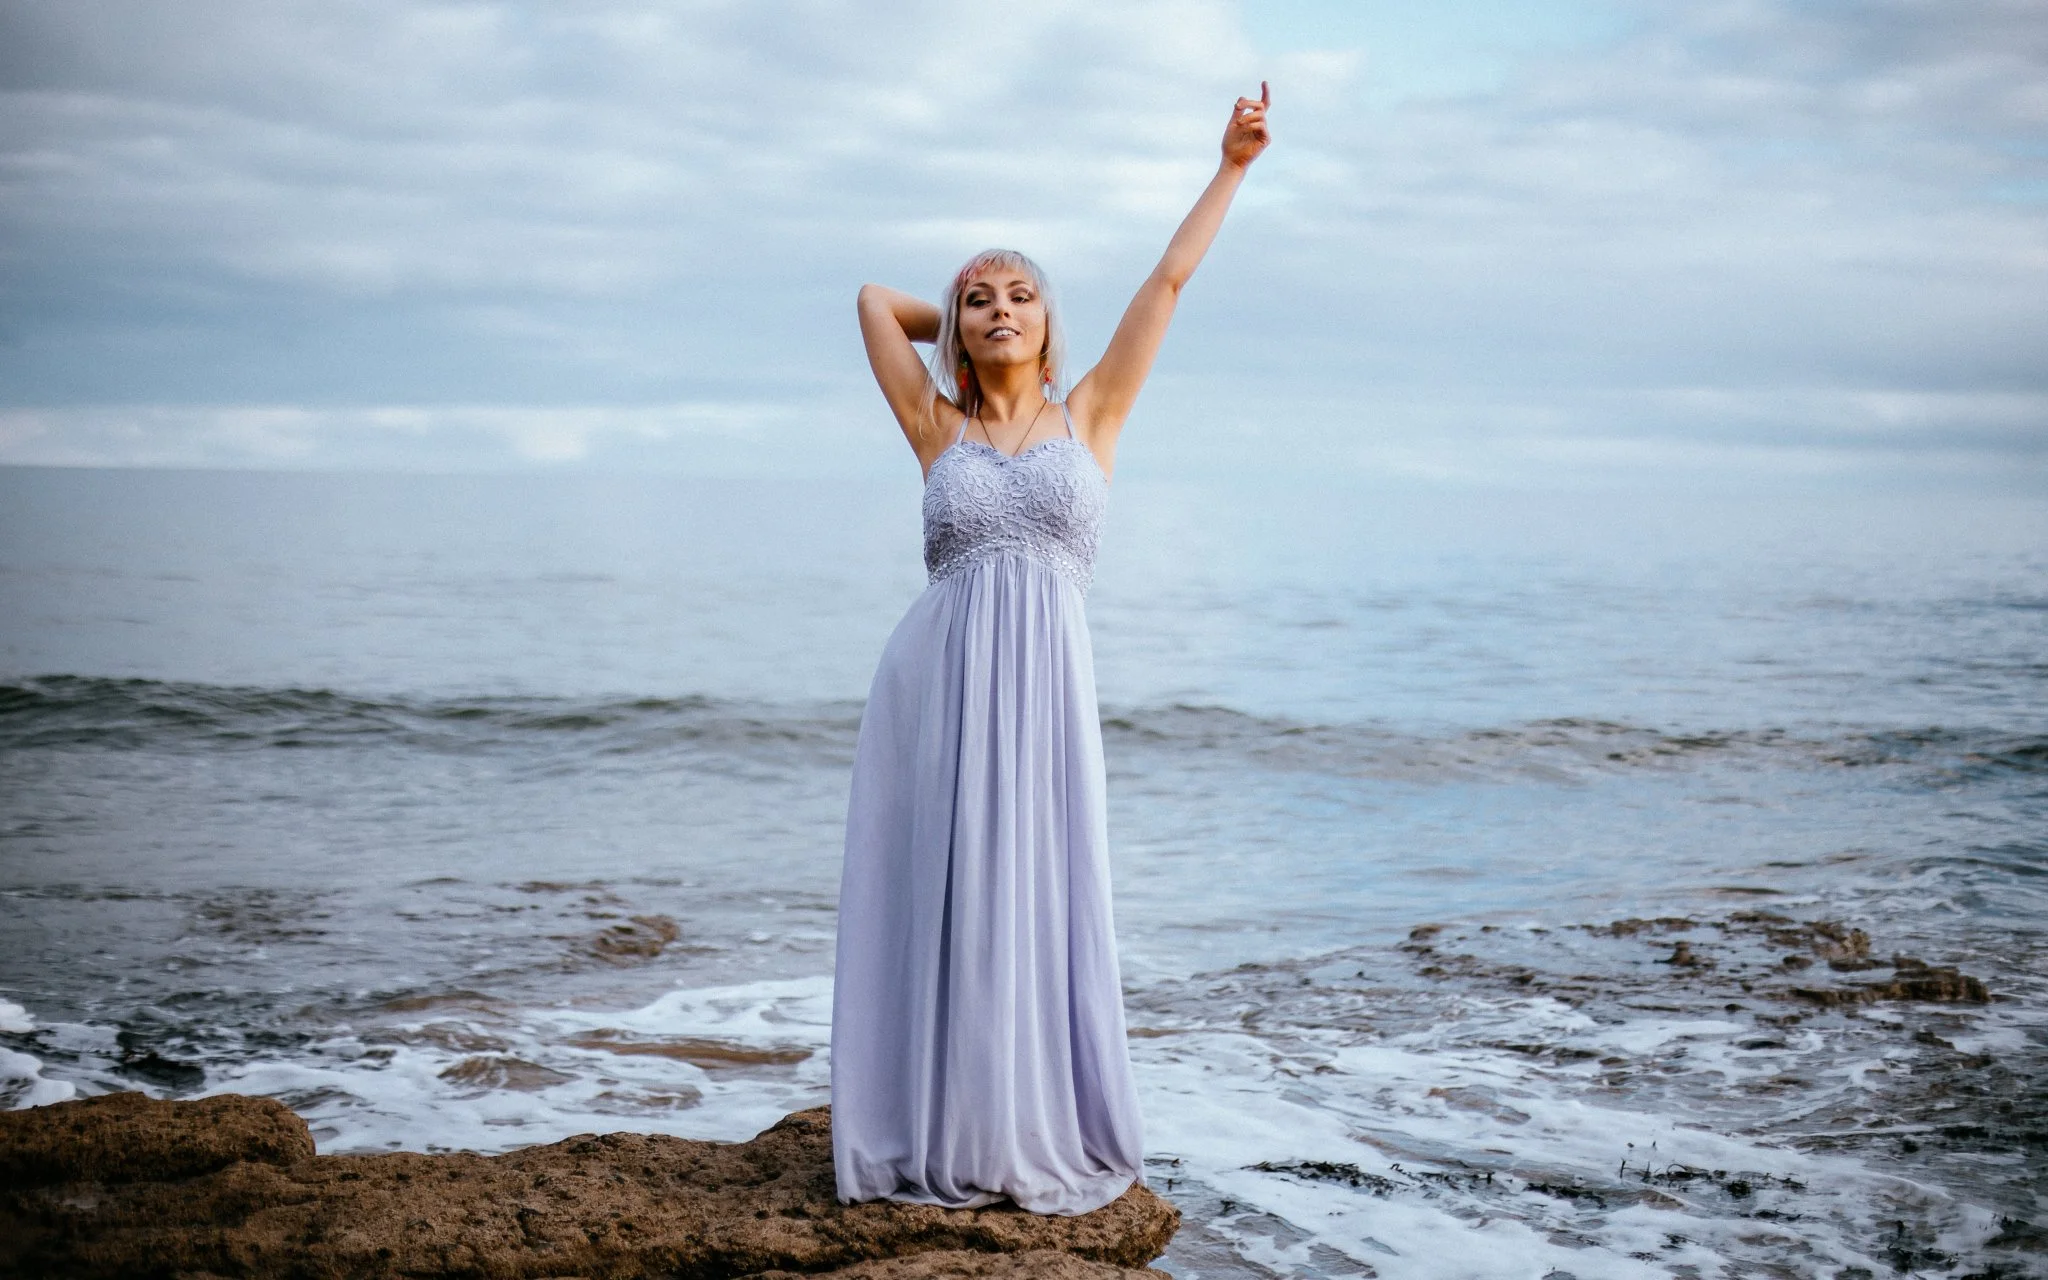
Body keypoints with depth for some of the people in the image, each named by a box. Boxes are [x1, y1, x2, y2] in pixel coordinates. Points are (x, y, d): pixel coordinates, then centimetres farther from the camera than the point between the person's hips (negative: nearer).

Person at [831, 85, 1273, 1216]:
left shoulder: (1088, 416, 10)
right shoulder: (938, 431, 11)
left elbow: (1169, 277, 12)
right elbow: (876, 299, 20)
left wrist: (1231, 166, 15)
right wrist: (960, 321, 30)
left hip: (1043, 689, 0)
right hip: (935, 686, 1)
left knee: (1037, 904, 1)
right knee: (934, 908, 2)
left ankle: (1042, 1142, 13)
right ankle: (934, 1142, 11)